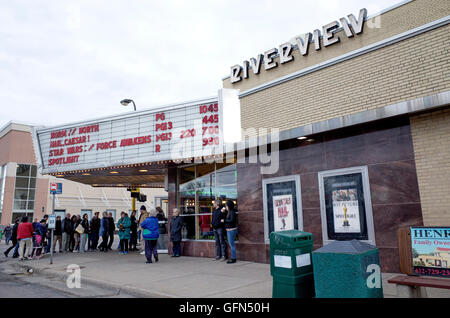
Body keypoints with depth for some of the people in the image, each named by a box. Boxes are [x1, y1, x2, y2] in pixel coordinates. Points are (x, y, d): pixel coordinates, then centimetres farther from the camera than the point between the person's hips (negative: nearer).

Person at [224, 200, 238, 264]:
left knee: (231, 244, -5)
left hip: (232, 230, -10)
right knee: (230, 244, 14)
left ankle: (233, 258, 1)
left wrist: (224, 220, -14)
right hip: (229, 230, 10)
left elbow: (232, 220, -24)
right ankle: (233, 258, 21)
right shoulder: (228, 212, 13)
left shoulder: (232, 212, -15)